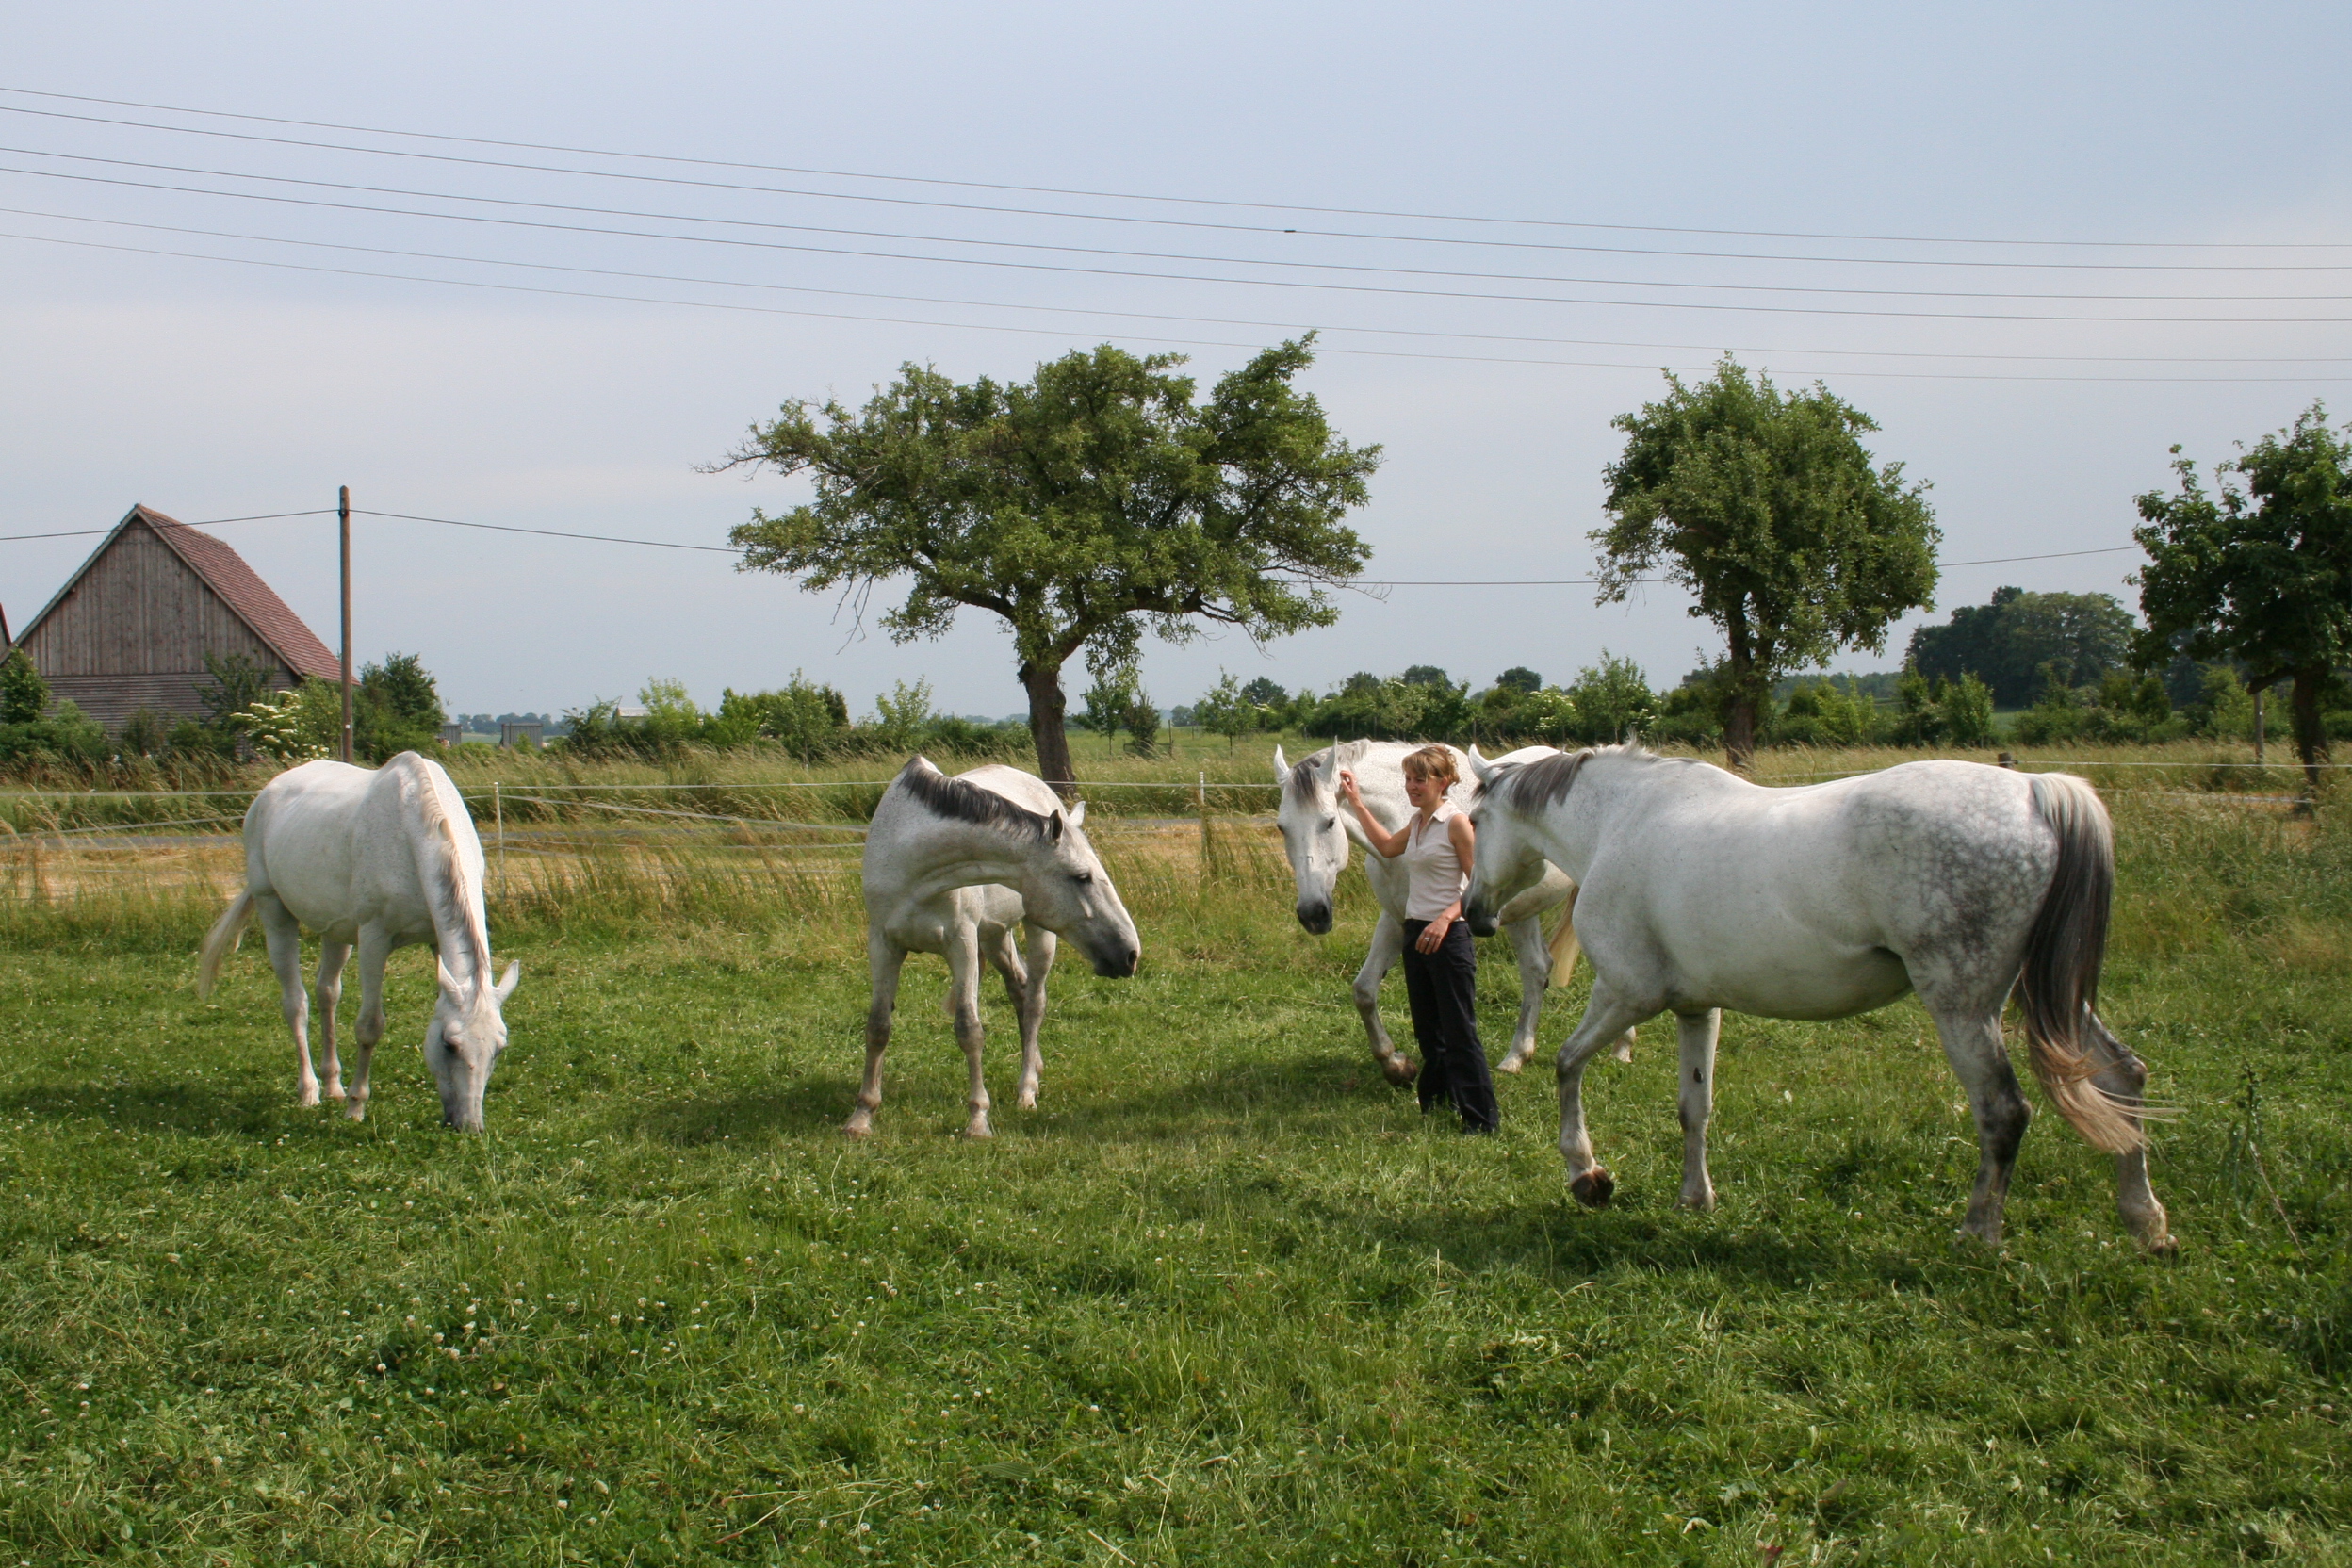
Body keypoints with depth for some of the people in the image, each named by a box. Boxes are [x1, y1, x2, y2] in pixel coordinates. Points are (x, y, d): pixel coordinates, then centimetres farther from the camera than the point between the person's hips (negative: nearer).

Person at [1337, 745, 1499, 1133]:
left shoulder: (1456, 822, -12)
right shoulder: (1417, 822, 11)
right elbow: (1386, 846, 30)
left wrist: (1446, 918, -28)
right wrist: (1355, 801, 27)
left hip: (1447, 936, -9)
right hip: (1415, 932, 9)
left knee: (1459, 1032, -7)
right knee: (1427, 1029, 15)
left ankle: (1482, 1119, -4)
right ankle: (1435, 1104, 25)